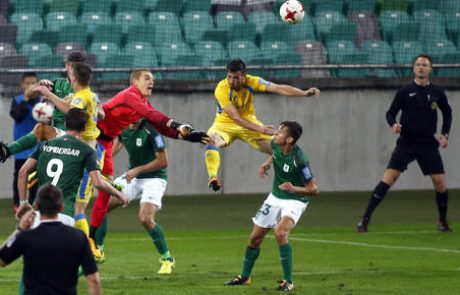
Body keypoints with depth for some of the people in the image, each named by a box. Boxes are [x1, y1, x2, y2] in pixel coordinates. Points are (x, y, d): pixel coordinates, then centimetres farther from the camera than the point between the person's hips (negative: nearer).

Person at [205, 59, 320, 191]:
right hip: (225, 124, -3)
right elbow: (235, 117, -30)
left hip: (248, 121, 3)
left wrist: (304, 93, -35)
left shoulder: (251, 81, -19)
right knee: (211, 141, -35)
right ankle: (213, 177, -38)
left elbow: (278, 88, -24)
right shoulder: (222, 89, -28)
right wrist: (259, 128, -38)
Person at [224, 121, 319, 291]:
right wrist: (267, 163, 1)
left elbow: (314, 189, -23)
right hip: (275, 197, 7)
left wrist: (294, 189, -37)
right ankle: (244, 276, 33)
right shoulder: (275, 145, -10)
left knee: (280, 233, -31)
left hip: (294, 200, -7)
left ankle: (288, 281, -21)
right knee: (255, 237, 11)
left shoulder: (299, 160, -29)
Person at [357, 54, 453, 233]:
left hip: (428, 144, 3)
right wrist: (393, 124, -21)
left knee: (440, 183, -2)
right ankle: (365, 219, -14)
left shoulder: (437, 93, 5)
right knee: (389, 177, -15)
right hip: (406, 143, -3)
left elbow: (447, 113, 21)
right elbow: (391, 113, 0)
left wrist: (445, 134, 9)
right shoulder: (405, 91, -2)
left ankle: (443, 221, 21)